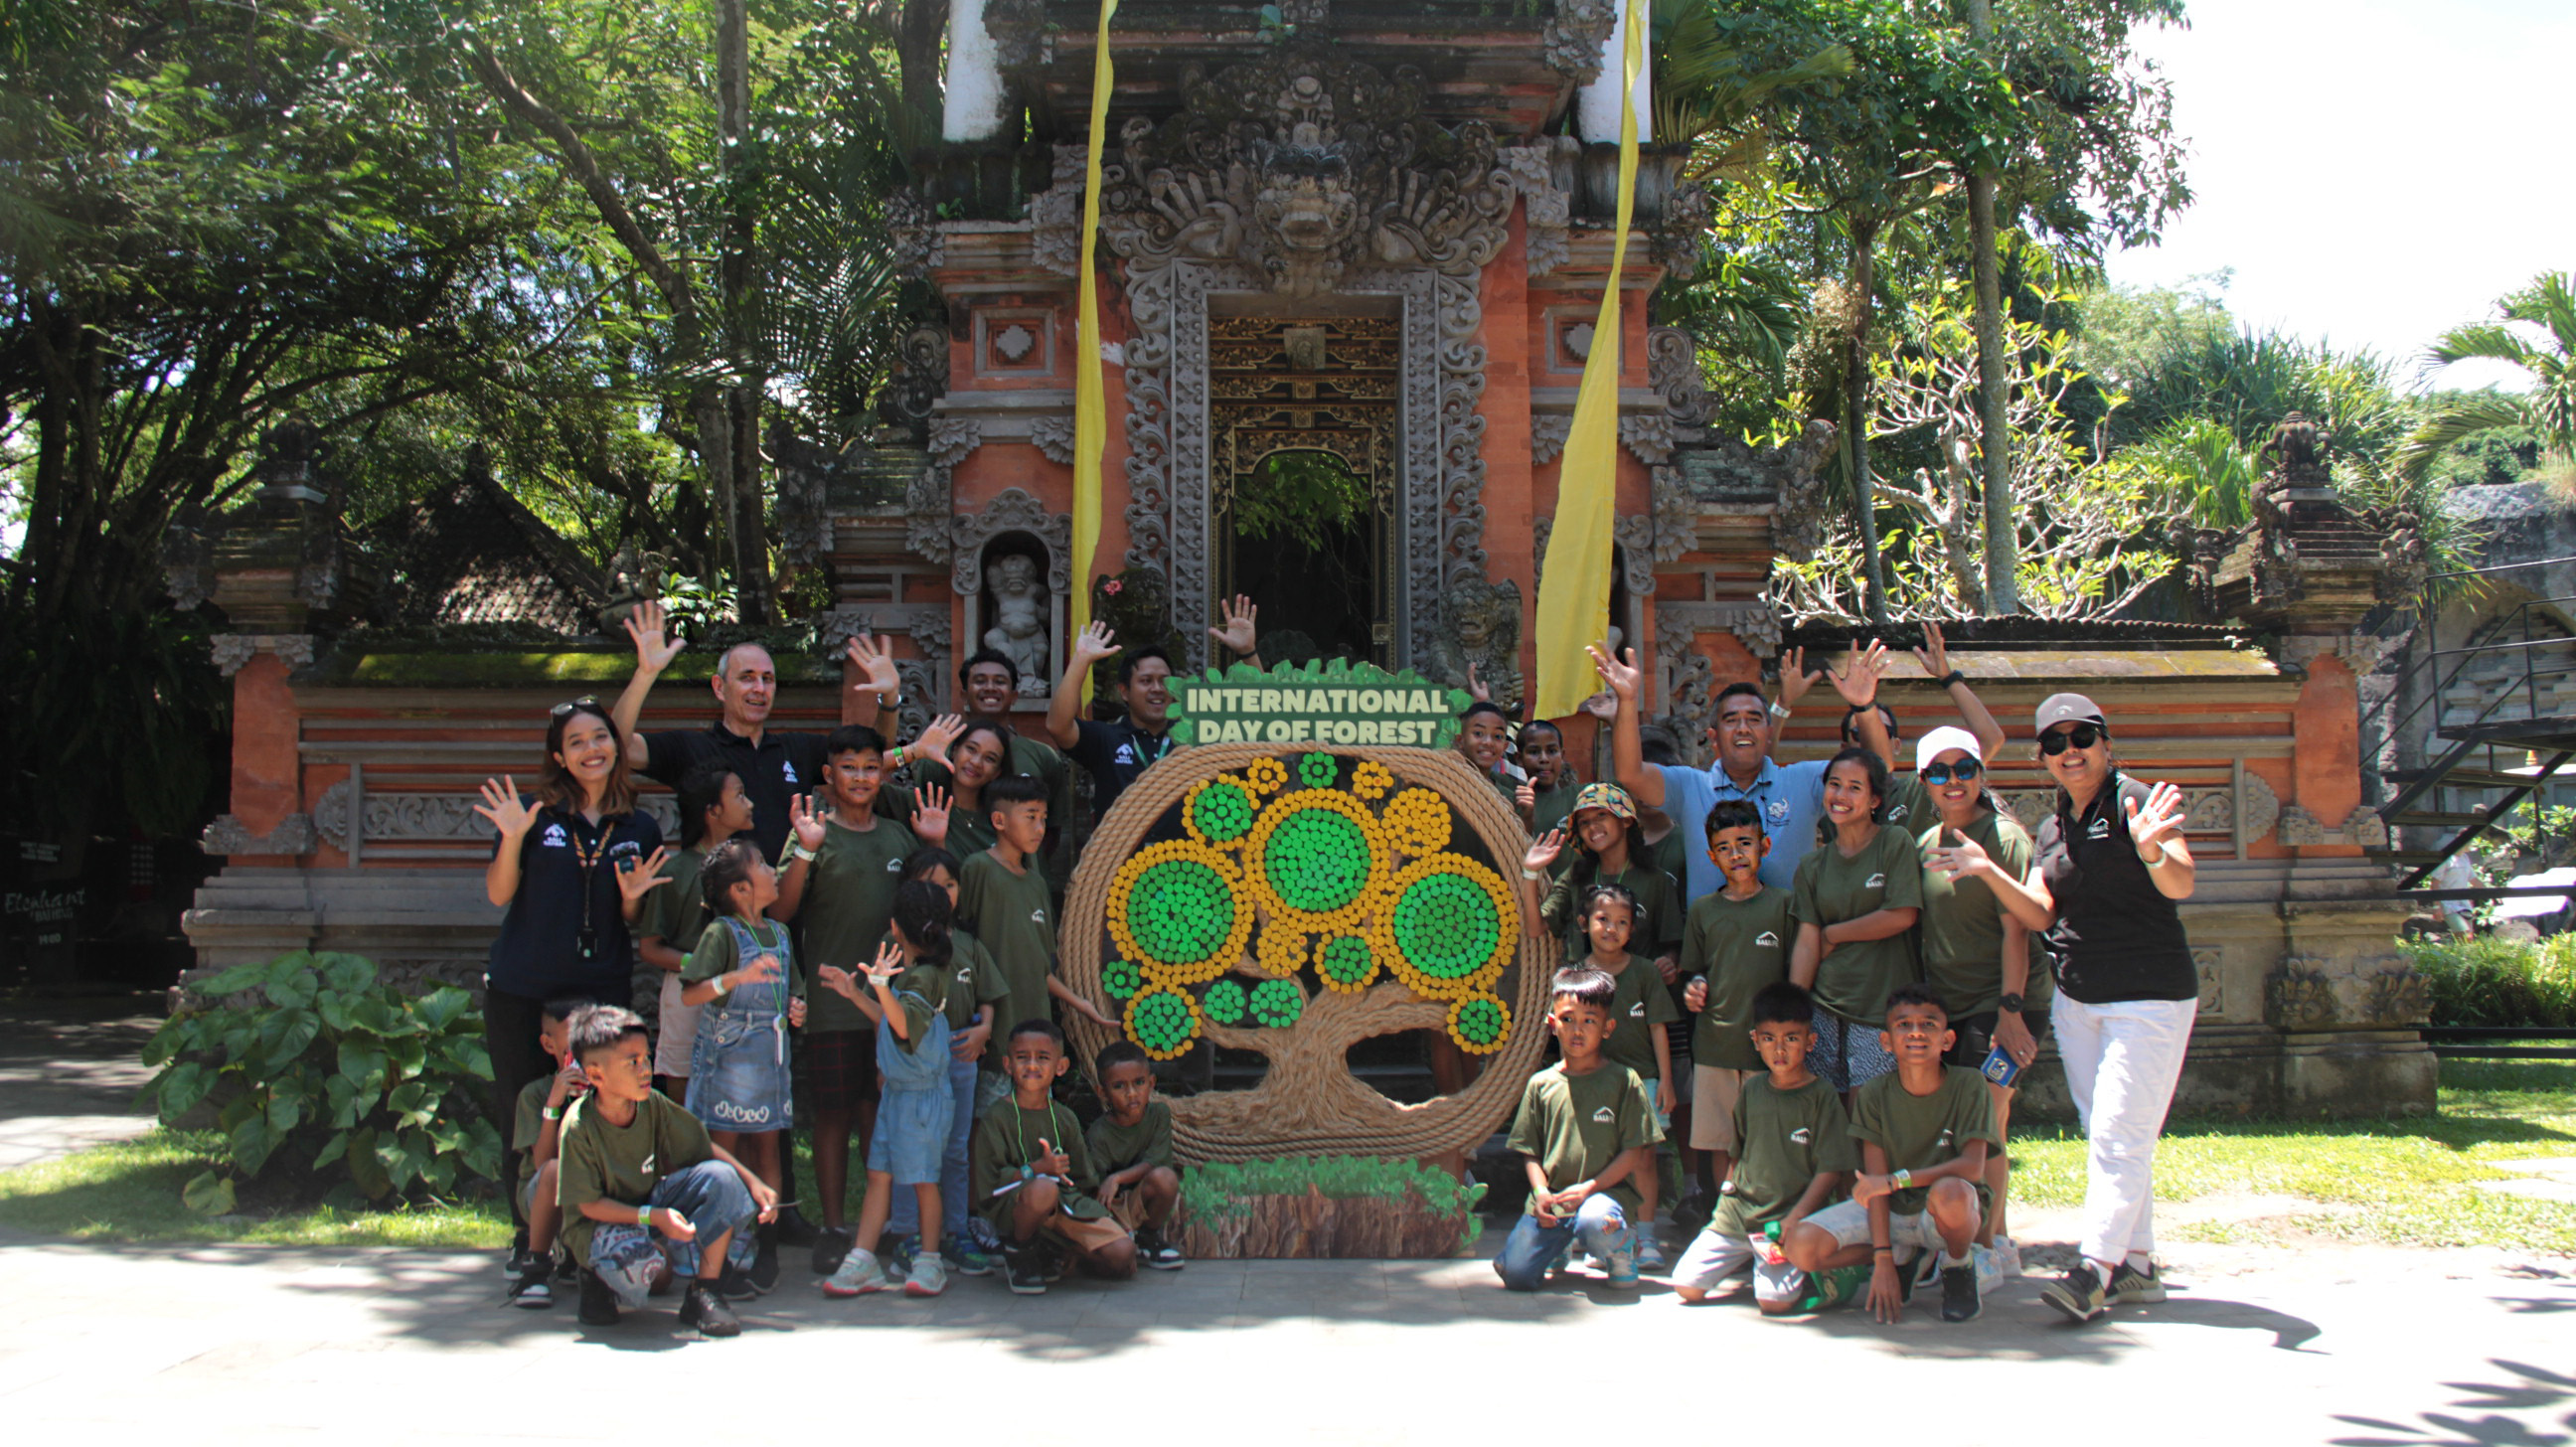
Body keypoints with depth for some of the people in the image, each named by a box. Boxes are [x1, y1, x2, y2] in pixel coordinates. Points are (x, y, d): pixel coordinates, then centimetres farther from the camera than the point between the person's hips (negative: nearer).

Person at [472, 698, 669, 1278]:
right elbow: (499, 894, -4)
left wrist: (632, 897, -8)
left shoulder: (639, 830, 8)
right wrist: (512, 838, -18)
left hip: (601, 991, 1)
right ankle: (528, 1242, 16)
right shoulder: (538, 815, 0)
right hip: (520, 991, -1)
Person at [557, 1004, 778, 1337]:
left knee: (720, 1176, -19)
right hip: (601, 1224, -6)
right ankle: (603, 1279, -1)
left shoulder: (653, 1104, -10)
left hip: (651, 1204, 6)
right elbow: (589, 1204, -19)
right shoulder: (579, 1125, -24)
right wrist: (653, 1217, -30)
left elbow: (704, 1149, 1)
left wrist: (752, 1181, -12)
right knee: (636, 1259, -40)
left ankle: (703, 1296, -13)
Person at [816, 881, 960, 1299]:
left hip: (922, 1093, -9)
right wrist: (855, 995, 22)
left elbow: (904, 1025, -30)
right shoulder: (907, 972, 12)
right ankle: (862, 1263, 9)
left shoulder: (924, 975, -17)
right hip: (897, 1089, 9)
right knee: (879, 1173, 7)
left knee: (922, 1177, 1)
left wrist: (883, 988, -44)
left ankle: (929, 1262, 13)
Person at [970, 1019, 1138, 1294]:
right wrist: (1037, 1169, -21)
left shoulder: (1065, 1119, 13)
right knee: (1043, 1189, -40)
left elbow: (1084, 1180, 17)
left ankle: (1047, 1251, 13)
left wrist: (1107, 1216, 5)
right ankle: (1018, 1253, -8)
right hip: (1013, 1206, -5)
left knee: (1122, 1255, -14)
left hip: (1068, 1202, 5)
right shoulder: (995, 1119, -4)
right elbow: (988, 1184, -12)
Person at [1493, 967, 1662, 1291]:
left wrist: (1590, 1187, -14)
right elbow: (1530, 1152, 10)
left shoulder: (1623, 1081, 2)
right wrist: (1541, 1192, -9)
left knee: (1595, 1222, -38)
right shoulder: (1540, 1084, 10)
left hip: (1607, 1190, -3)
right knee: (1516, 1274, -15)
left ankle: (1621, 1245, -1)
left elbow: (1636, 1153, -2)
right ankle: (1563, 1243, 19)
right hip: (1551, 1200, 3)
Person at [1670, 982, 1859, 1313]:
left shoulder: (1822, 1095, -4)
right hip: (1738, 1210, 5)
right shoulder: (1752, 1089, 11)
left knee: (1774, 1300, -24)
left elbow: (1831, 1169, -7)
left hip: (1787, 1217, -5)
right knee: (1686, 1286, -5)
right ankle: (1746, 1257, 20)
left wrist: (1796, 1217, -17)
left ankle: (1828, 1277, 7)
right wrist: (1730, 1183, 6)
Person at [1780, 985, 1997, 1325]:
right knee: (1800, 1247, -20)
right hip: (1890, 1211, 3)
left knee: (1950, 1192, -39)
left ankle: (1958, 1267, -4)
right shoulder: (1874, 1095, -8)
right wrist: (1883, 1259, -19)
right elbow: (1875, 1180, -11)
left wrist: (1898, 1179, -30)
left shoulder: (1968, 1085, -13)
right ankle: (1902, 1258, 8)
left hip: (1941, 1218, -3)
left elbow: (1973, 1167, -23)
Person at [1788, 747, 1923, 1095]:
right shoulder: (1812, 866, 10)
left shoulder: (1896, 845, -2)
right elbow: (1806, 944, 5)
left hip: (1880, 1008, -4)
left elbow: (1902, 916, -12)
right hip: (1825, 1008, 4)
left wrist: (1832, 934, -1)